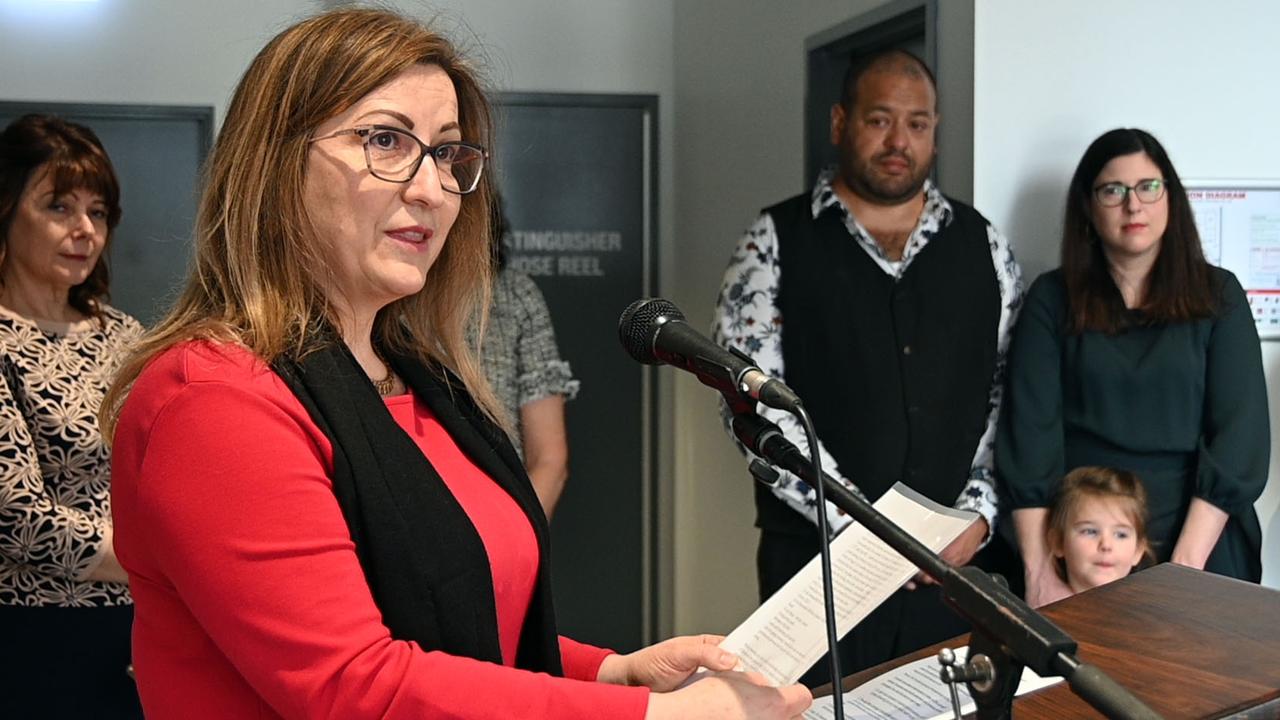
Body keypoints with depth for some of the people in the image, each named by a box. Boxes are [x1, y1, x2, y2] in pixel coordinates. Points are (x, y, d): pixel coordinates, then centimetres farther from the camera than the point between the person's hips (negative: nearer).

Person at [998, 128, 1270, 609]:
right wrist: (1041, 572, -16)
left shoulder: (1218, 295, 3)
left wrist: (1185, 565, -15)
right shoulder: (1053, 299, 3)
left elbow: (1239, 436, -5)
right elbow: (1029, 436, -5)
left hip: (1202, 551, 0)